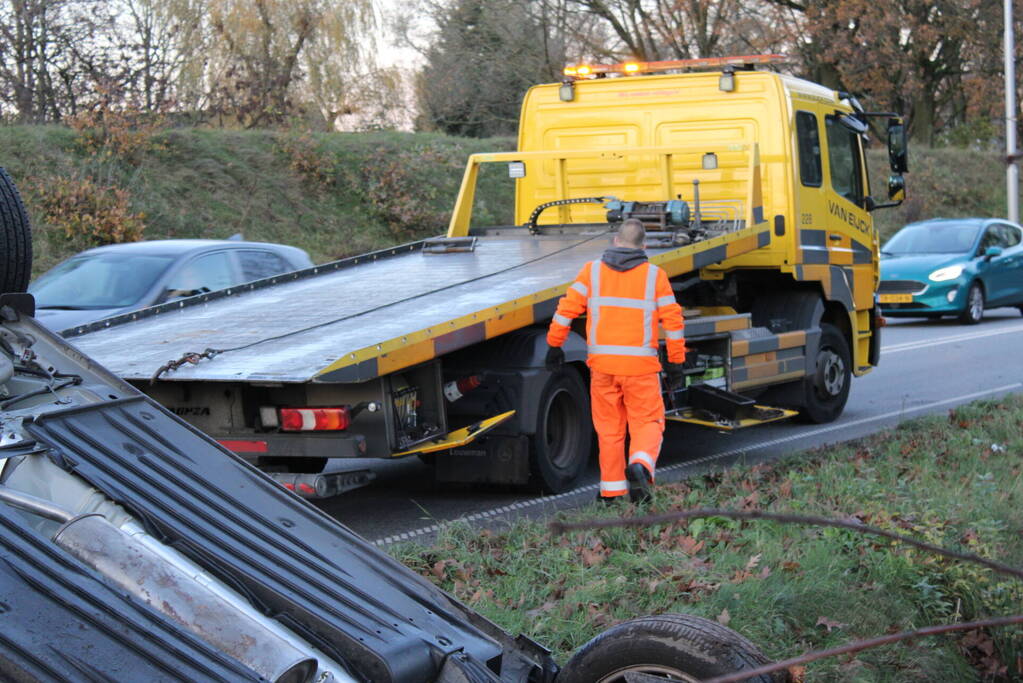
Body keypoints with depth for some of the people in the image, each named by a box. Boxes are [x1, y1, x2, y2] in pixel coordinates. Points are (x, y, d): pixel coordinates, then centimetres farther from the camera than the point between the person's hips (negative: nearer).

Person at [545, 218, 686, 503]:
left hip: (602, 362, 2)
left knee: (609, 427, 11)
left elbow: (567, 309, 1)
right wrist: (676, 362, 7)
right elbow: (673, 320, 1)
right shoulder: (655, 276, 3)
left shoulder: (592, 271, 6)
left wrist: (555, 345, 11)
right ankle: (640, 466, -20)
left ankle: (611, 491, 12)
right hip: (640, 363, -2)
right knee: (648, 422, 7)